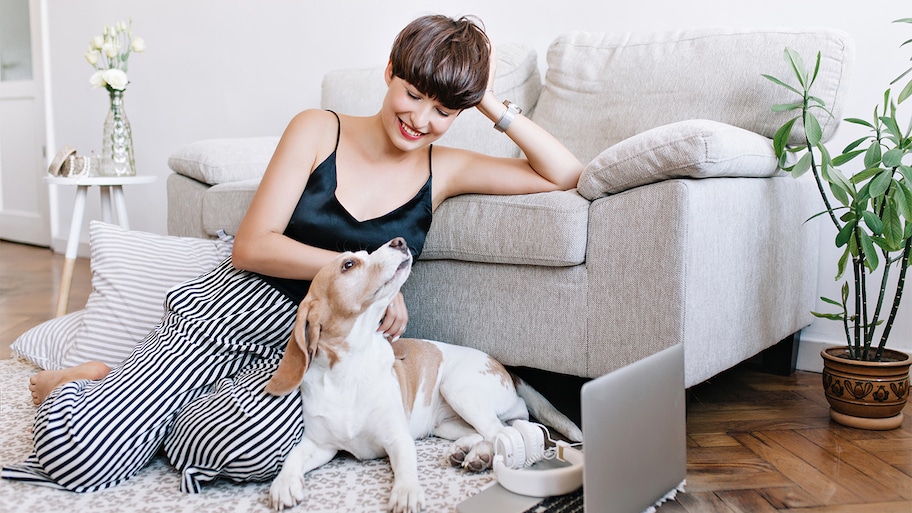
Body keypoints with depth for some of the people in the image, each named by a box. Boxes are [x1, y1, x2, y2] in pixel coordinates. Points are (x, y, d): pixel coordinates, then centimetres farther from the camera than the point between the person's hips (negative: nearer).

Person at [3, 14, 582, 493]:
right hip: (228, 314, -1)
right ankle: (80, 383, 20)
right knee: (79, 458, -18)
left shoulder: (443, 169, 5)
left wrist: (496, 107, -2)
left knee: (251, 447, -35)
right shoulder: (319, 131, -1)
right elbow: (253, 247, -7)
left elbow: (567, 175, 4)